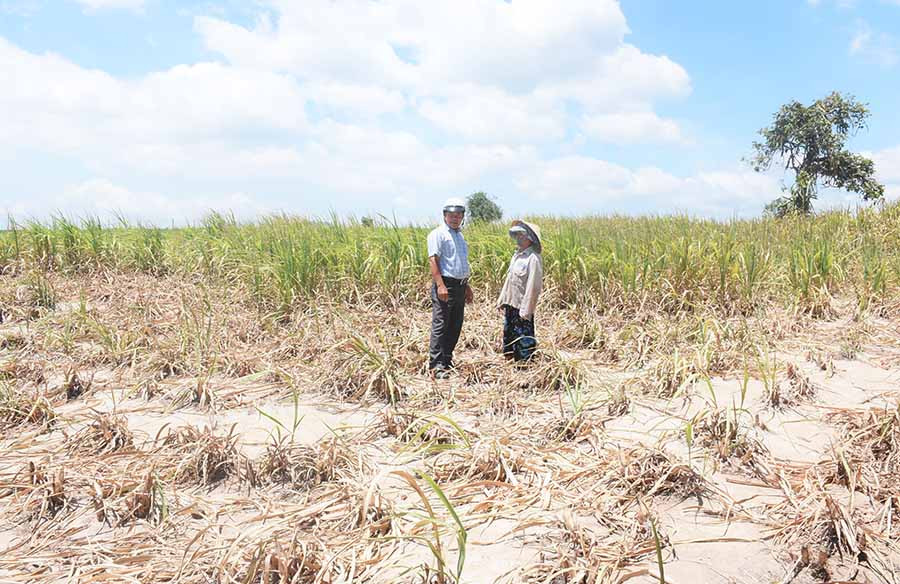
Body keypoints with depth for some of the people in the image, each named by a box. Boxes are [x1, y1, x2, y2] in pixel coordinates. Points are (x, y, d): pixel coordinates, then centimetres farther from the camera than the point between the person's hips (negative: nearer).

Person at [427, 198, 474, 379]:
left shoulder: (460, 236, 20)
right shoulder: (438, 234, -6)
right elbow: (433, 260, -15)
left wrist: (467, 287, 25)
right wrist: (440, 285, -24)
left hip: (460, 285, 9)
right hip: (445, 285, -8)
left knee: (455, 327, 11)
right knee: (440, 326, -8)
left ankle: (447, 360, 20)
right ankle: (436, 364, -7)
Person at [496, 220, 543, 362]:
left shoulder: (533, 258, -17)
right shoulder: (517, 255, 12)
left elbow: (533, 286, -20)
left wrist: (526, 310, -21)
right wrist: (502, 300, 16)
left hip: (522, 307, -9)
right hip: (510, 304, 9)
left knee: (523, 336, -1)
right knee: (508, 333, 16)